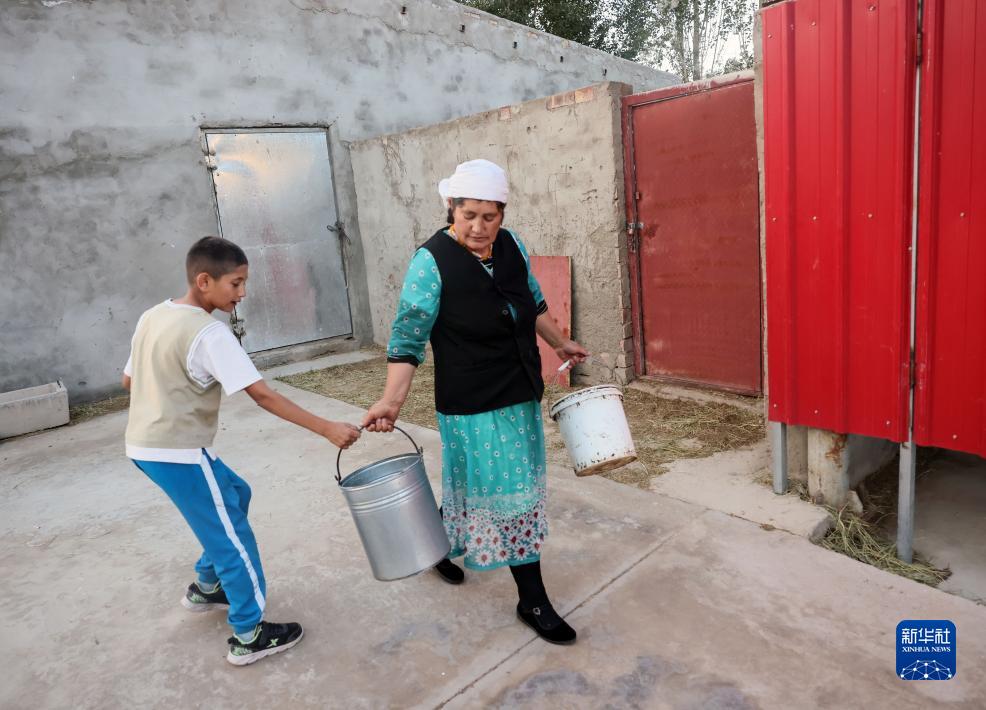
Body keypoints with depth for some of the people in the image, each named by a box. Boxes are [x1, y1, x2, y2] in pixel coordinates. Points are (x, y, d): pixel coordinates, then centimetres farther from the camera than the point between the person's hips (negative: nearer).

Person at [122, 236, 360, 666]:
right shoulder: (209, 333, -21)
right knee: (232, 536, 2)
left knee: (234, 493, 24)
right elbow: (262, 395, -26)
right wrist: (327, 429, -27)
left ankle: (207, 587, 37)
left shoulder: (152, 317, 6)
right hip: (177, 453, -9)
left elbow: (128, 380, 15)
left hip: (144, 444, 9)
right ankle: (249, 637, 12)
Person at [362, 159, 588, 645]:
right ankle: (532, 601, 21)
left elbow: (534, 303, 18)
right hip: (472, 405, -6)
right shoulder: (432, 262, -17)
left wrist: (560, 343, 26)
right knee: (508, 493, 3)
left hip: (521, 395, 6)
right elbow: (407, 338, -18)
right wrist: (392, 401, -28)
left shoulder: (511, 245, 1)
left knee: (473, 485, 20)